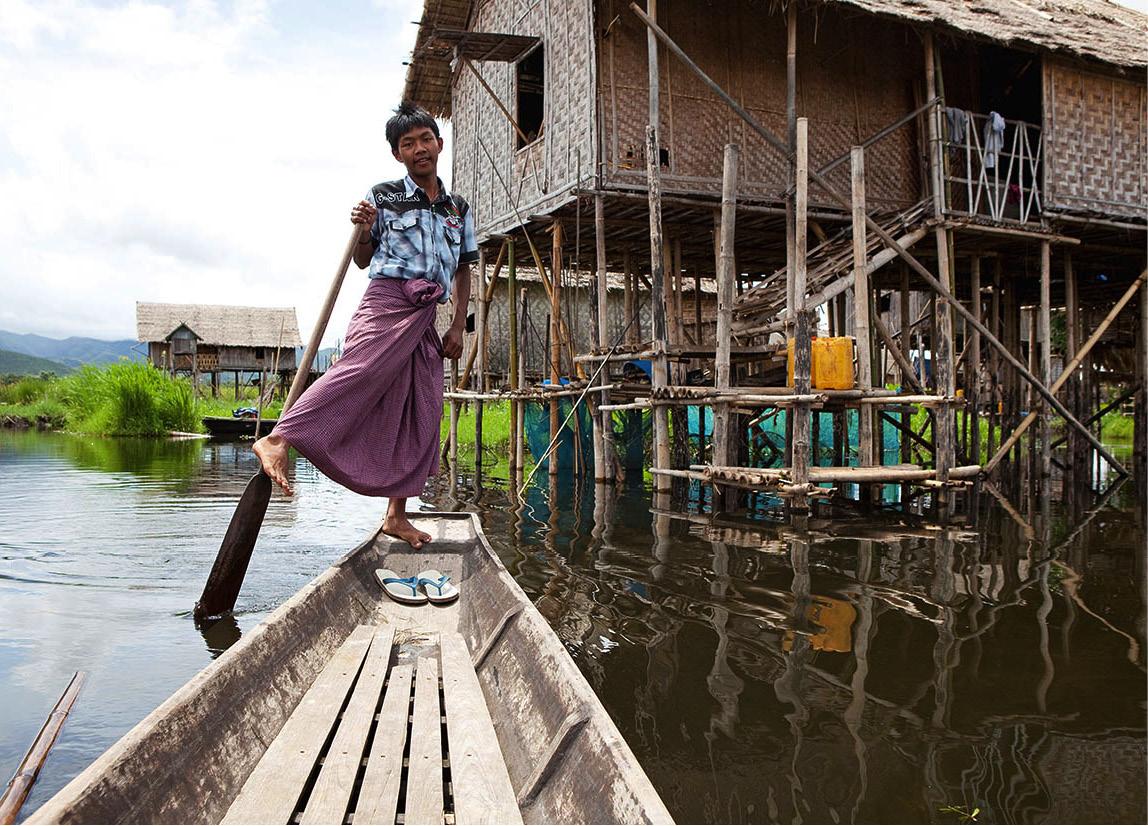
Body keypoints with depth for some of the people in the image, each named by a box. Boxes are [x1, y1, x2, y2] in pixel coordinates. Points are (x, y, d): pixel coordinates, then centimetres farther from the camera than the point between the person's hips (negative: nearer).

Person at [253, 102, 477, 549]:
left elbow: (462, 271, 20)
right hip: (387, 299, -4)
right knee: (359, 371, -31)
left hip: (426, 317, 4)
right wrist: (363, 232, -11)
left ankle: (396, 514, 4)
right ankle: (277, 440, -36)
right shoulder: (383, 196, 8)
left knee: (421, 414, -1)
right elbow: (364, 260, 10)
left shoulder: (458, 209, 19)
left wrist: (458, 326, 11)